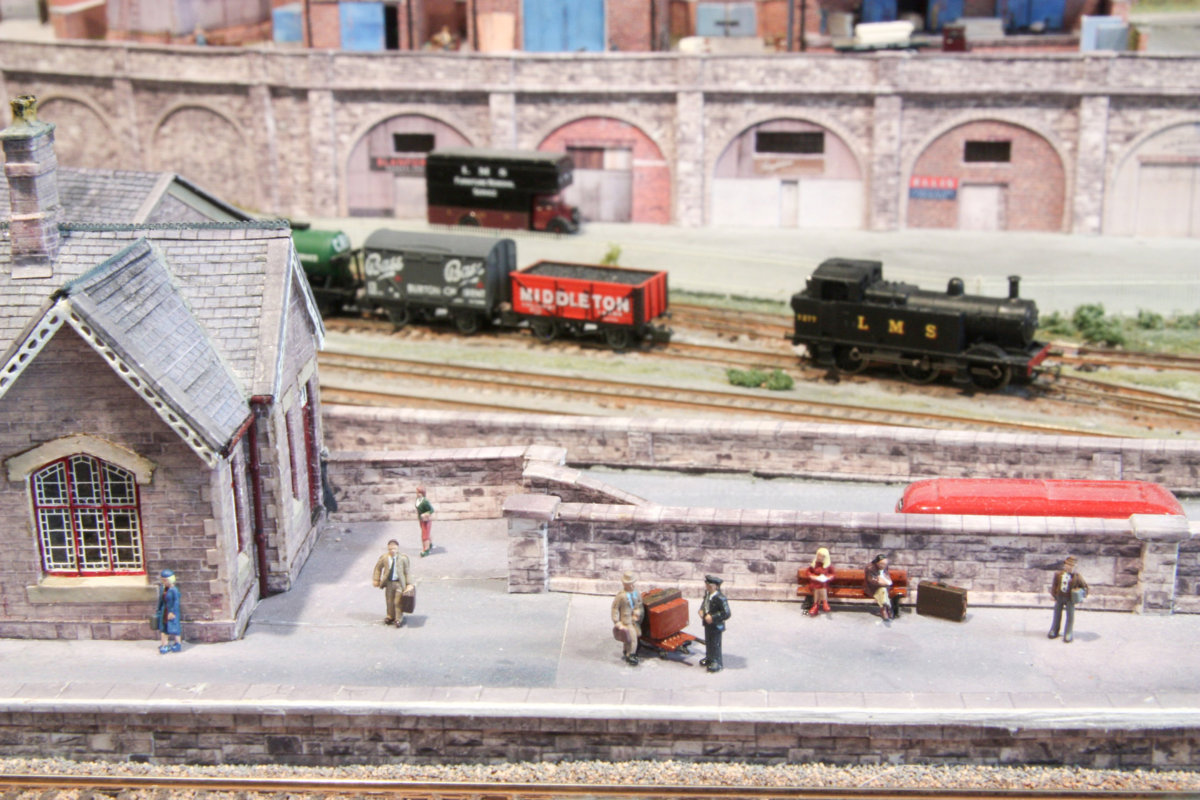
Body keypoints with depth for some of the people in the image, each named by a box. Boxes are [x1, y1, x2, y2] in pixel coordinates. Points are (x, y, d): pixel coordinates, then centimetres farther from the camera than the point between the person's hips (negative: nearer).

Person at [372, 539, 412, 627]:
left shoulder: (403, 558, -9)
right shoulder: (384, 558, -6)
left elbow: (406, 572, -1)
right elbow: (378, 568, 9)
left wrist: (408, 583, -1)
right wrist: (376, 580, 8)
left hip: (399, 583, -2)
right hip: (388, 582, 3)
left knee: (398, 601, -3)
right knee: (389, 601, 14)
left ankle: (398, 619, 9)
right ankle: (390, 617, 32)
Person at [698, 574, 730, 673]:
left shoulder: (720, 598, -29)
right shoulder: (707, 594, -3)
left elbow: (726, 614, -28)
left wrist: (713, 617, -27)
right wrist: (701, 610, 1)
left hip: (716, 625, -8)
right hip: (707, 624, 8)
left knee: (715, 644, 5)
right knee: (707, 642, 23)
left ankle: (717, 663, 20)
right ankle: (709, 658, 42)